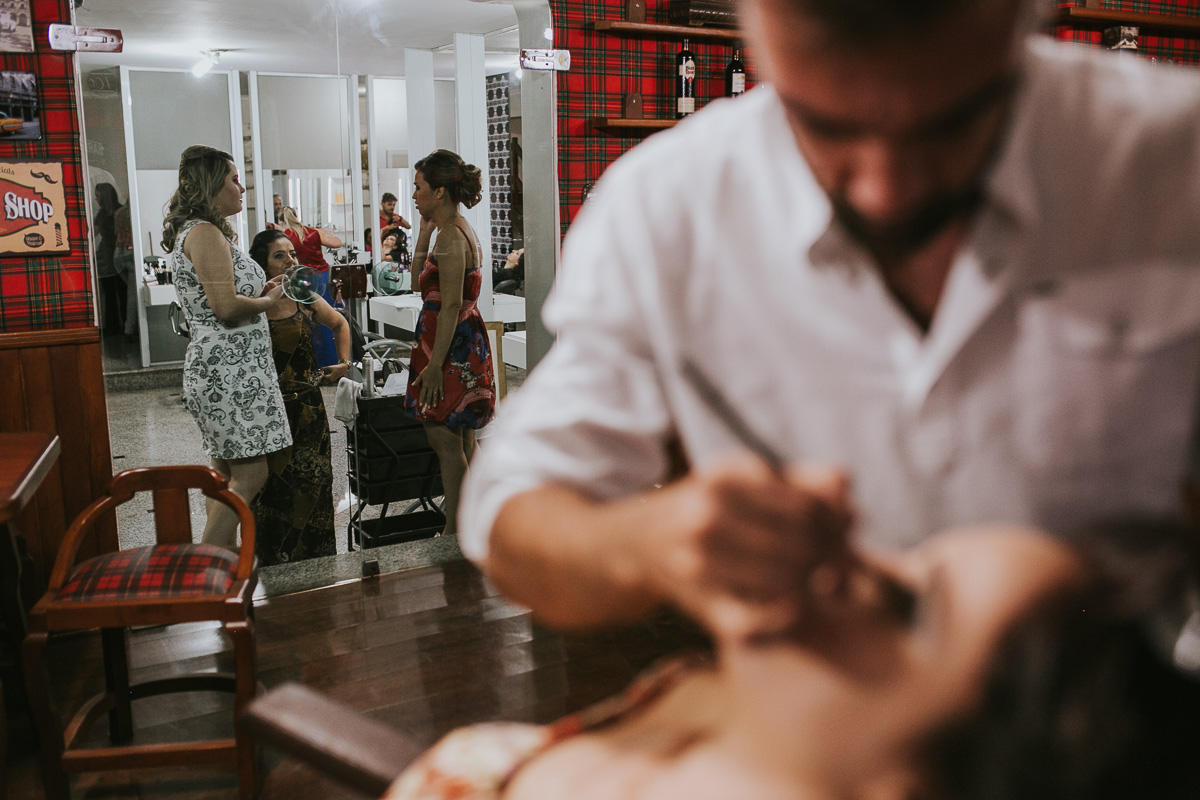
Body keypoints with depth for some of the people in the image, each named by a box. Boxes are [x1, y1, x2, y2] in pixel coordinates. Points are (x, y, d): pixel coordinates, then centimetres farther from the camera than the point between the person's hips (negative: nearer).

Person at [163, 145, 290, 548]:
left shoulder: (196, 232, 18)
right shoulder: (205, 233, -15)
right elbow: (227, 306, -24)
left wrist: (259, 290, 12)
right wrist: (269, 299, -7)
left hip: (224, 367, 11)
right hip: (229, 369, -11)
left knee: (227, 469, 15)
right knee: (250, 472, -7)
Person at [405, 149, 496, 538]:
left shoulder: (450, 237, -18)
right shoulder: (458, 231, 13)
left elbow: (451, 307, -23)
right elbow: (420, 268, 27)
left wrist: (434, 365, -23)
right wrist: (425, 227, 15)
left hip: (450, 349, -10)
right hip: (464, 346, 10)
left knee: (444, 439, -4)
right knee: (461, 439, 15)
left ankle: (453, 529, 4)